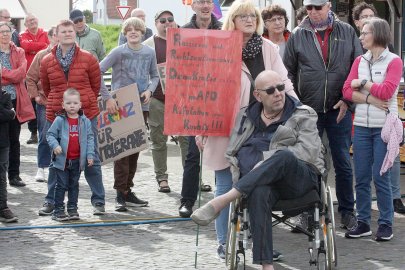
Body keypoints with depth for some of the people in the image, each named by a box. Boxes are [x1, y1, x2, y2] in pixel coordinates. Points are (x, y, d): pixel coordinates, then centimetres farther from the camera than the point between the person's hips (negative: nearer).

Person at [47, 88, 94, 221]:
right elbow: (50, 134, -3)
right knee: (61, 185, 2)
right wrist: (55, 145, -21)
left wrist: (90, 155, -3)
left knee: (74, 185, 13)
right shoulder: (60, 120, -6)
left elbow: (90, 138, 3)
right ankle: (58, 210, 7)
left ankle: (72, 209, 20)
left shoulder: (85, 121, 1)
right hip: (62, 159, -3)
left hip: (77, 160, 3)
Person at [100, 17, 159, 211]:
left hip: (141, 105, 5)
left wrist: (150, 90, -4)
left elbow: (154, 76, 15)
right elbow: (98, 71, -11)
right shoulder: (119, 52, -7)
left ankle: (128, 190, 19)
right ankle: (121, 193, -3)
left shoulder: (149, 53, 5)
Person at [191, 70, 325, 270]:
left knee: (284, 156, -38)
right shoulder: (246, 117, 21)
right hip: (261, 182, 1)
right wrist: (239, 182, -2)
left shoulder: (303, 116, 12)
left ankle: (221, 201, -40)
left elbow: (308, 150, -5)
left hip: (299, 177, -1)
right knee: (258, 193, -39)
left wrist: (270, 160, -14)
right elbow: (232, 154, 18)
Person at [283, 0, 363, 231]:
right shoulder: (298, 36, 3)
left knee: (343, 163, 6)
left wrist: (348, 99, -3)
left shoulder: (347, 32, 4)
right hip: (308, 109, 0)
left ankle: (347, 211, 16)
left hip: (339, 110, 0)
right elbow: (289, 73, 7)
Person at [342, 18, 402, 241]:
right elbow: (347, 91, 2)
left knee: (380, 177, -4)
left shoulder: (394, 61, -3)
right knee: (361, 177, 5)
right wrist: (370, 99, -12)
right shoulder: (359, 61, 11)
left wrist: (363, 83, -4)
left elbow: (386, 92, -14)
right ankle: (363, 222, 13)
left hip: (384, 127, -5)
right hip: (361, 125, 5)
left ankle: (386, 224, 5)